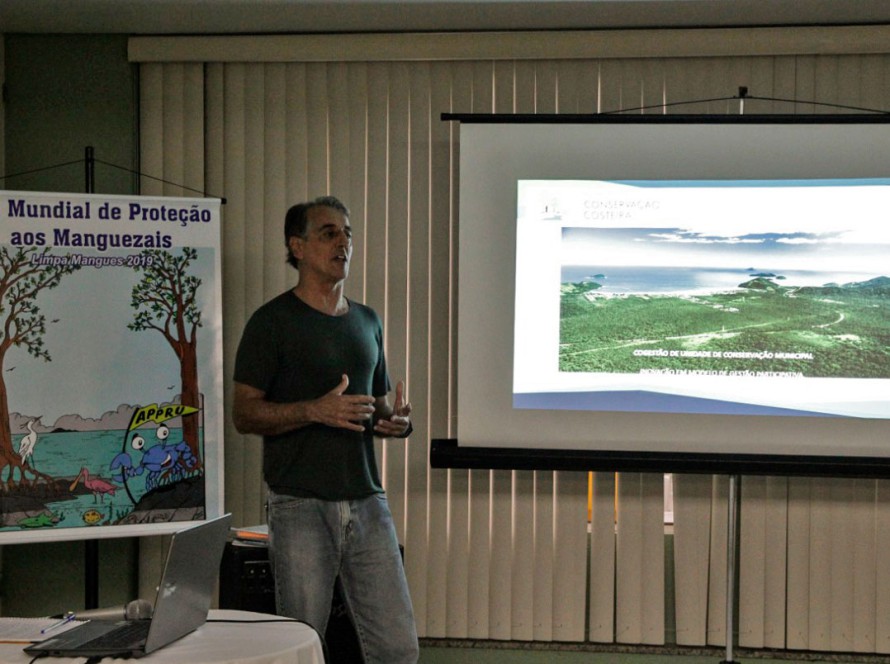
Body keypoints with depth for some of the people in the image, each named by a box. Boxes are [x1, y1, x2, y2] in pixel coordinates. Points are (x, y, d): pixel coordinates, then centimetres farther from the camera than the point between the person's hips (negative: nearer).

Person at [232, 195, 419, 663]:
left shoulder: (367, 322, 17)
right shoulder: (272, 321, -1)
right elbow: (244, 413, -5)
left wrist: (397, 421, 2)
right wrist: (315, 410, -19)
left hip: (367, 501, 5)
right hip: (301, 503, -5)